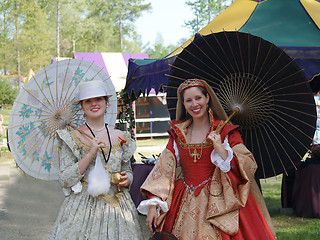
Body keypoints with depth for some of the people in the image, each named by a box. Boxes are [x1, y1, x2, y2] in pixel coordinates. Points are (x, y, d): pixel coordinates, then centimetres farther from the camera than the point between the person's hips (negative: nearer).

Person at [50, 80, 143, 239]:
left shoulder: (121, 138, 9)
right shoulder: (73, 137, -1)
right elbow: (65, 181, -7)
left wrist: (126, 180, -3)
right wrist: (90, 154, -17)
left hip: (117, 208, 3)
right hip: (83, 209, -3)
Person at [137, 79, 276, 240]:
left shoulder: (225, 131, 2)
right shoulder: (178, 133, 10)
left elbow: (249, 167, -5)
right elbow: (163, 169, 6)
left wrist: (221, 149, -17)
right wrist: (152, 205, -3)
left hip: (218, 205, -3)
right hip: (185, 206, 3)